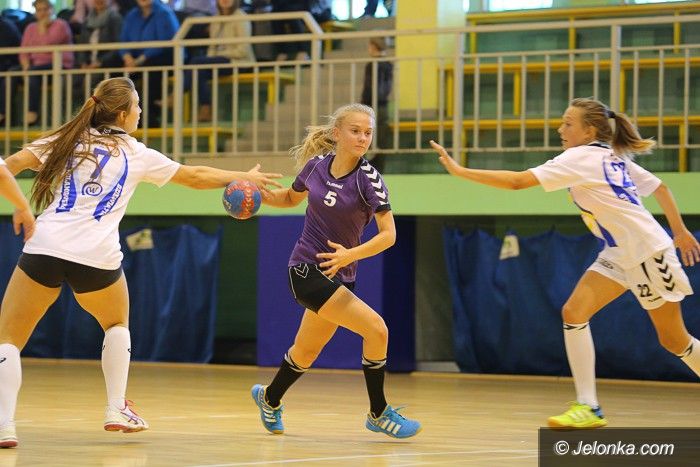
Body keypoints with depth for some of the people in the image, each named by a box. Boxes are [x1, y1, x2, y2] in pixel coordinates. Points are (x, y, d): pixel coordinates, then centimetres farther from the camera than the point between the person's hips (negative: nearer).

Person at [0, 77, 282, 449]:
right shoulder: (137, 155, 14)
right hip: (97, 258, 1)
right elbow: (195, 177, 25)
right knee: (117, 325, 31)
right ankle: (117, 410, 22)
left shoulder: (66, 140, 15)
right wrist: (243, 178, 38)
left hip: (45, 248, -1)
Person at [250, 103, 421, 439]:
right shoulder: (316, 165, -4)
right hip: (306, 269, -2)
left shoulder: (368, 178, -10)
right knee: (375, 329, -19)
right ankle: (379, 414, -3)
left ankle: (270, 399, 49)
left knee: (306, 352, 19)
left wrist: (351, 254, -29)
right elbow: (291, 198, 17)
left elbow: (388, 234, -15)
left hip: (338, 275, 2)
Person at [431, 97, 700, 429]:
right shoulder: (614, 157, 9)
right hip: (619, 255, 9)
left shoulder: (580, 158, -18)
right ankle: (588, 408, -9)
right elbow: (659, 187, 15)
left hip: (648, 251, -9)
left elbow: (517, 181, -24)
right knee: (574, 312, -7)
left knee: (673, 340, 2)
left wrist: (460, 171, -22)